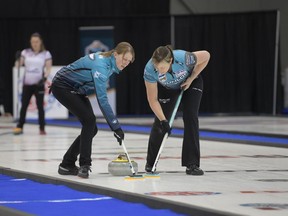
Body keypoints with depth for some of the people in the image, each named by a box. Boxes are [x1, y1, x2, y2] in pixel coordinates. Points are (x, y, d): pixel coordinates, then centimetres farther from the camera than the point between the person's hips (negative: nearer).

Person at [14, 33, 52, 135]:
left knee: (40, 106, -3)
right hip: (27, 83, 2)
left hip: (39, 84, -2)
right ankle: (19, 127, 12)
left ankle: (42, 128, 3)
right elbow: (18, 64, 2)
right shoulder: (26, 52, 7)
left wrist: (45, 77, -19)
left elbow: (48, 68, -3)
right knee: (24, 105, 5)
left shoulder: (46, 54, 1)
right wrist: (18, 60, -18)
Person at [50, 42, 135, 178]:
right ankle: (84, 166, -17)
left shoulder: (108, 61, -3)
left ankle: (67, 165, 10)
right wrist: (116, 127, -37)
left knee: (91, 128, 1)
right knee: (89, 120, -22)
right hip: (62, 86, -9)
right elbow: (102, 100, -36)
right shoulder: (101, 65, -31)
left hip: (76, 89, 9)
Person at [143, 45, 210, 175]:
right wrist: (163, 120, -33)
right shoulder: (149, 70, -37)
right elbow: (153, 100, -26)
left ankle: (192, 164, -12)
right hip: (167, 88, 1)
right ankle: (151, 163, 21)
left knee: (190, 118, -16)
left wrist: (191, 79, -21)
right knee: (159, 122, -2)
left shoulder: (184, 58, -42)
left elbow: (206, 55, -20)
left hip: (191, 82, -1)